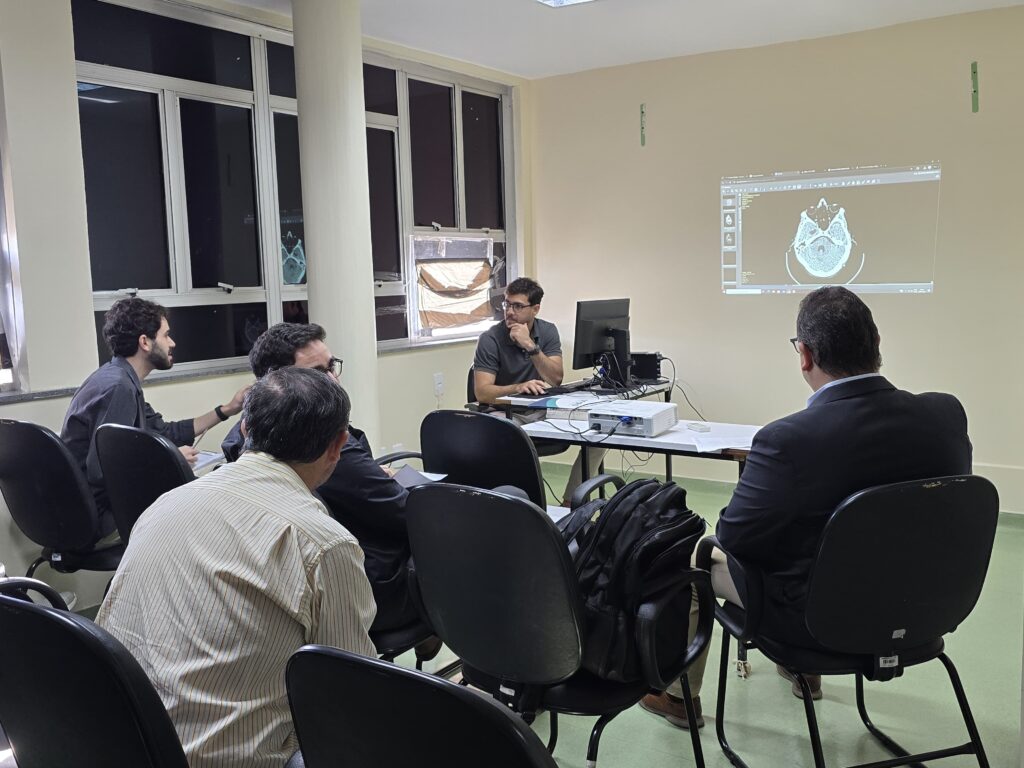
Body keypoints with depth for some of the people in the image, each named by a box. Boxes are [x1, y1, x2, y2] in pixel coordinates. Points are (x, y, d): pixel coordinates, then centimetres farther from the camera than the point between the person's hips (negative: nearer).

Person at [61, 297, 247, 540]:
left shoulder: (122, 380, 9)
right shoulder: (117, 386, -23)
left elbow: (165, 433, 15)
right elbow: (103, 471, -29)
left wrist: (227, 410, 15)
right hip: (100, 515, -9)